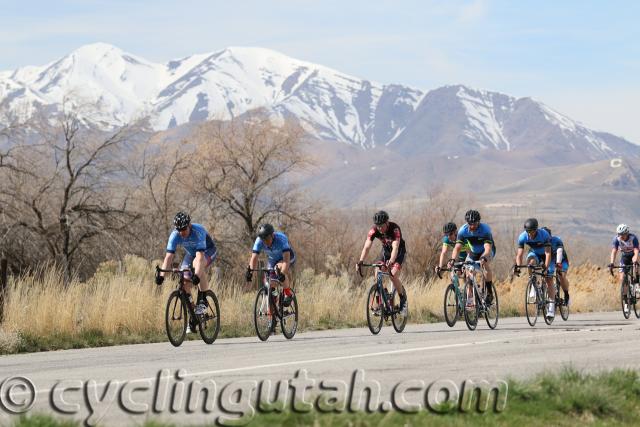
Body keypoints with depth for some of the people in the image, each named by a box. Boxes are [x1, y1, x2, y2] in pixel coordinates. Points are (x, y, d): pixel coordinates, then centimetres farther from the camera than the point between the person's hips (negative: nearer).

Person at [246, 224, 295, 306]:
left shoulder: (281, 239, -36)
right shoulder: (259, 241, -25)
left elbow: (286, 259, -44)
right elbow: (254, 258, -28)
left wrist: (282, 273, -58)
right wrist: (250, 271, -45)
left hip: (288, 258, -4)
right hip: (272, 260, 4)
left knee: (278, 268, -36)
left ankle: (288, 294, -19)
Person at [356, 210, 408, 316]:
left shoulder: (394, 229, -34)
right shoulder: (374, 230, -23)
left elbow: (395, 247, -45)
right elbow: (367, 246, -29)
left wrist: (391, 261, -63)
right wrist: (360, 262, -45)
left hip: (399, 251, -4)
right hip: (386, 250, 4)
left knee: (393, 276, -23)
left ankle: (403, 301, -2)